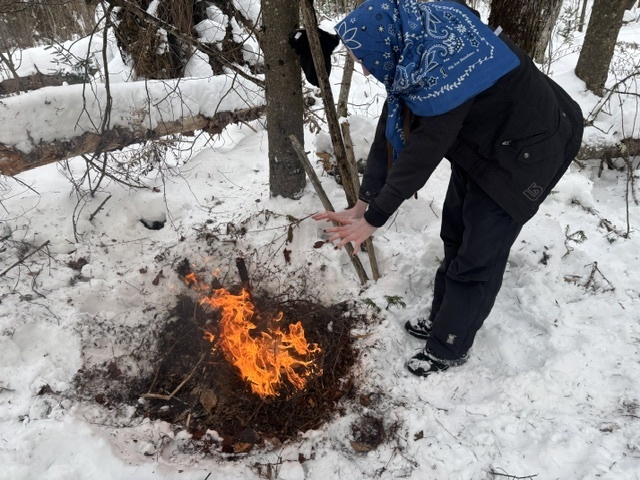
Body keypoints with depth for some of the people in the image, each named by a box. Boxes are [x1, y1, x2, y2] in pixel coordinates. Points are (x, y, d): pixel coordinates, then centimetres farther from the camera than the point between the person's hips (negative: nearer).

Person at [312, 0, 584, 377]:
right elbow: (391, 135, -6)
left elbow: (421, 154, -32)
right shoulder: (411, 54, -8)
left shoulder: (445, 66, -36)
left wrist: (373, 219, -22)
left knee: (477, 258, -1)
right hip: (480, 142, 9)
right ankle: (444, 318, 38)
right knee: (455, 234, 18)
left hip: (527, 149, -9)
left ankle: (449, 348, 18)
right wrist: (361, 205, -6)